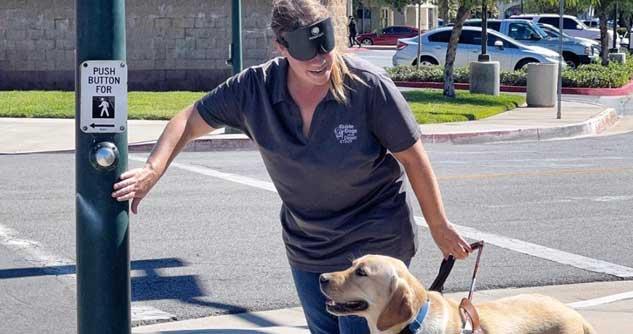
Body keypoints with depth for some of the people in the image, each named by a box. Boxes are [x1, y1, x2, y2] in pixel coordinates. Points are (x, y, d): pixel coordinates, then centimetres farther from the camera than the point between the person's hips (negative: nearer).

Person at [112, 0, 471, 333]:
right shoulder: (255, 88, -13)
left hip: (374, 244, -4)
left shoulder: (369, 86, -22)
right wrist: (153, 169, -17)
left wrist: (440, 227, -5)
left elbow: (413, 157, -12)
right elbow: (190, 120, -1)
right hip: (307, 246, 5)